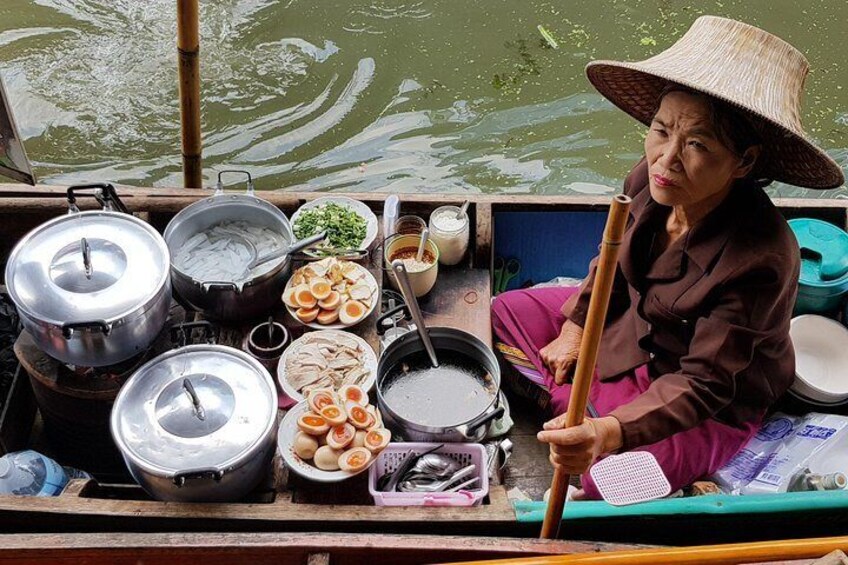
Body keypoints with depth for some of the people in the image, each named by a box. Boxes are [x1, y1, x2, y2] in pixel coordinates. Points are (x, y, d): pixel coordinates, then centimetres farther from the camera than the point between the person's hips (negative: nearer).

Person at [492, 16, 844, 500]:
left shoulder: (761, 258, -37)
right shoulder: (651, 180, -20)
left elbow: (704, 383, -32)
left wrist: (610, 433, -47)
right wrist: (575, 328, 3)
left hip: (714, 404, -7)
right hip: (631, 325, 7)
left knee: (604, 479, -28)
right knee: (506, 311, 8)